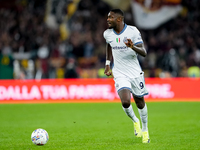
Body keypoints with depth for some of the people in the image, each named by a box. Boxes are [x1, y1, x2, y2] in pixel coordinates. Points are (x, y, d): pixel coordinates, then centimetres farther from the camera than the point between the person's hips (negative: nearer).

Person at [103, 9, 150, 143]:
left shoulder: (133, 31, -13)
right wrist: (108, 64, 17)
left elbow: (144, 53, -16)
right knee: (126, 102, -19)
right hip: (120, 75, 1)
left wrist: (132, 46, -35)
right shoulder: (107, 34, -2)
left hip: (135, 73, -1)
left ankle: (145, 130, 32)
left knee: (140, 102, 8)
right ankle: (135, 121, 14)